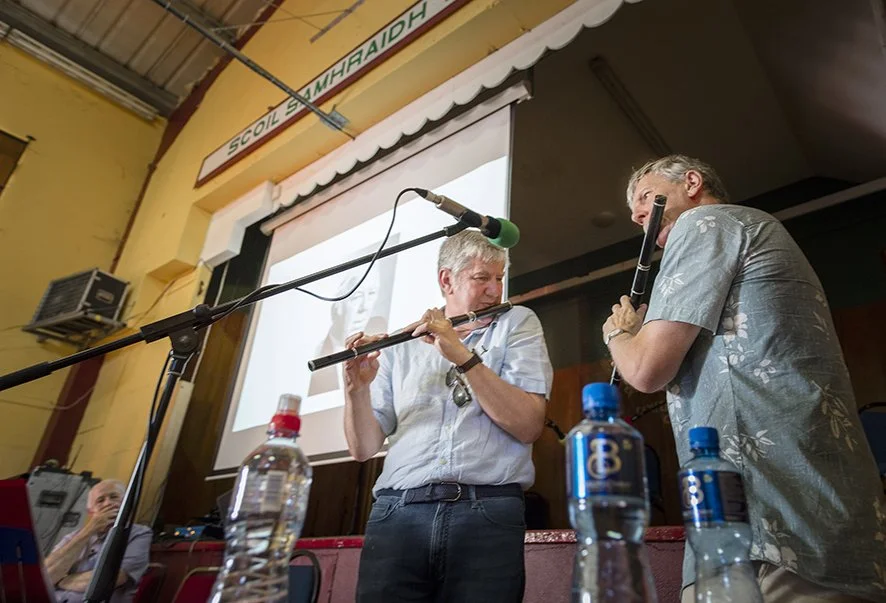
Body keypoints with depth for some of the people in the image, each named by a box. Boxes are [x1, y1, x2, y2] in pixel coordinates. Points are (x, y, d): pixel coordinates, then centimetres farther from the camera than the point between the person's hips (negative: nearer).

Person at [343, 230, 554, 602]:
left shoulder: (517, 323, 8)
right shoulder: (401, 346, 11)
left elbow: (528, 426, -6)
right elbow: (364, 448, 9)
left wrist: (463, 356, -14)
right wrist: (356, 389, -10)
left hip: (488, 514, -1)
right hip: (396, 513, 1)